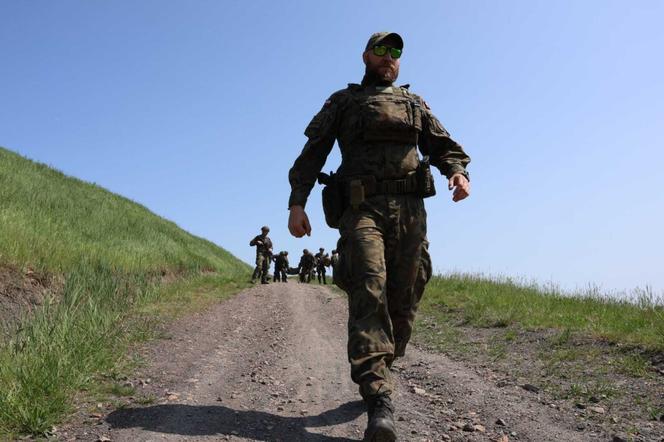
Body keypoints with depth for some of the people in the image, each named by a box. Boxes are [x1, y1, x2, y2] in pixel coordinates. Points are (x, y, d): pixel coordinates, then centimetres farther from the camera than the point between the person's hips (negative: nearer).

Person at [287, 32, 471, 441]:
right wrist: (297, 202, -3)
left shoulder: (415, 103, 25)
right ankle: (380, 401, -24)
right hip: (362, 208, -3)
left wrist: (458, 170, -8)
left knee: (403, 300, 0)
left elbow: (442, 144, 16)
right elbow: (312, 153, 10)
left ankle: (375, 372, 20)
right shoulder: (343, 101, 17)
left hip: (409, 209, 3)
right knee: (369, 292, -19)